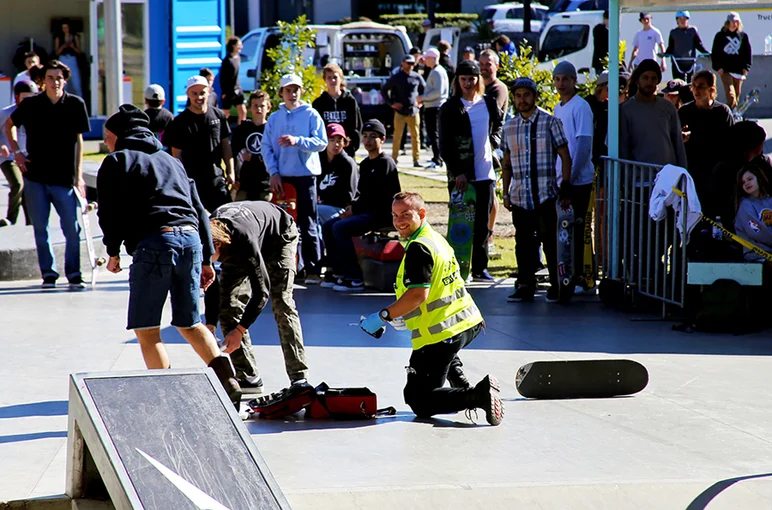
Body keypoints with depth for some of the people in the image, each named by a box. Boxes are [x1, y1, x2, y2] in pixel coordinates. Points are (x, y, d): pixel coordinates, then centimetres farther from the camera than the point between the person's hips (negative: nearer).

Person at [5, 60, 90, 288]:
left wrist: (79, 175, 0)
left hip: (64, 177, -1)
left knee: (72, 228, -2)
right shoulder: (30, 104, 0)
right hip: (35, 176, 1)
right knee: (40, 228, 6)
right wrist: (17, 152, 5)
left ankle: (73, 273, 11)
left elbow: (78, 140, 3)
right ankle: (48, 272, 16)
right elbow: (10, 125, 18)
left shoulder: (75, 104, -2)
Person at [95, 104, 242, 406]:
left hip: (153, 242, -6)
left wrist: (113, 251, 13)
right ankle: (228, 382, 3)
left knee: (146, 328, 1)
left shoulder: (117, 161, 10)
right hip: (191, 239, 7)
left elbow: (110, 211, 0)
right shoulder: (172, 161, 29)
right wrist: (206, 258, 24)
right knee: (190, 324, 16)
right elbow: (199, 209, 25)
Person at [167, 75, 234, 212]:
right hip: (192, 181, -3)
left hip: (217, 179, 3)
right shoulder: (180, 122, -4)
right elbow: (176, 154, -4)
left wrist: (230, 171, 6)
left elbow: (225, 145, 12)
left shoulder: (218, 116, 6)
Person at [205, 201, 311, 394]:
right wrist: (210, 325, -17)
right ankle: (248, 378, -5)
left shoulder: (244, 239, -46)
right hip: (236, 250, 6)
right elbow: (211, 286, -11)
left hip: (279, 235, -6)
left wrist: (240, 330, -38)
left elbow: (261, 290, -38)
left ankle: (299, 377, -18)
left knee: (281, 303, -19)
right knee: (228, 306, -7)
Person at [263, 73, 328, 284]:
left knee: (308, 225, -3)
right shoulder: (274, 118, 11)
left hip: (305, 175, -3)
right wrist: (274, 173, -5)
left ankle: (313, 269, -2)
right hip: (281, 178, 3)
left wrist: (297, 141, -21)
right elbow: (266, 147, 7)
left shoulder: (311, 115, 2)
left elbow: (321, 142, -7)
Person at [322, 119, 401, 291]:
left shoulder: (386, 163, -11)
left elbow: (378, 197, -18)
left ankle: (355, 278, -24)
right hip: (365, 212, 10)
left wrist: (354, 209, -12)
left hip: (381, 214, -10)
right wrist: (352, 206, 0)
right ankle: (339, 272, 4)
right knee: (327, 227, 1)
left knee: (340, 227, -25)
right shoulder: (365, 164, 18)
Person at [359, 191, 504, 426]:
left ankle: (478, 396, -20)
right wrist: (407, 317, 27)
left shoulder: (418, 248, -16)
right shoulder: (437, 239, 14)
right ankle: (464, 390, 25)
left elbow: (418, 294, -25)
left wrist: (383, 317, -18)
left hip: (440, 334, -10)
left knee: (419, 400, -3)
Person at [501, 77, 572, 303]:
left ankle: (556, 286, 7)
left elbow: (565, 157, 0)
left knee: (550, 241, -2)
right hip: (519, 197, 4)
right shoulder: (509, 126, 12)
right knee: (523, 242, 7)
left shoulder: (550, 122, 0)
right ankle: (525, 286, 14)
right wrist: (506, 193, 15)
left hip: (545, 195, -4)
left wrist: (566, 189, -5)